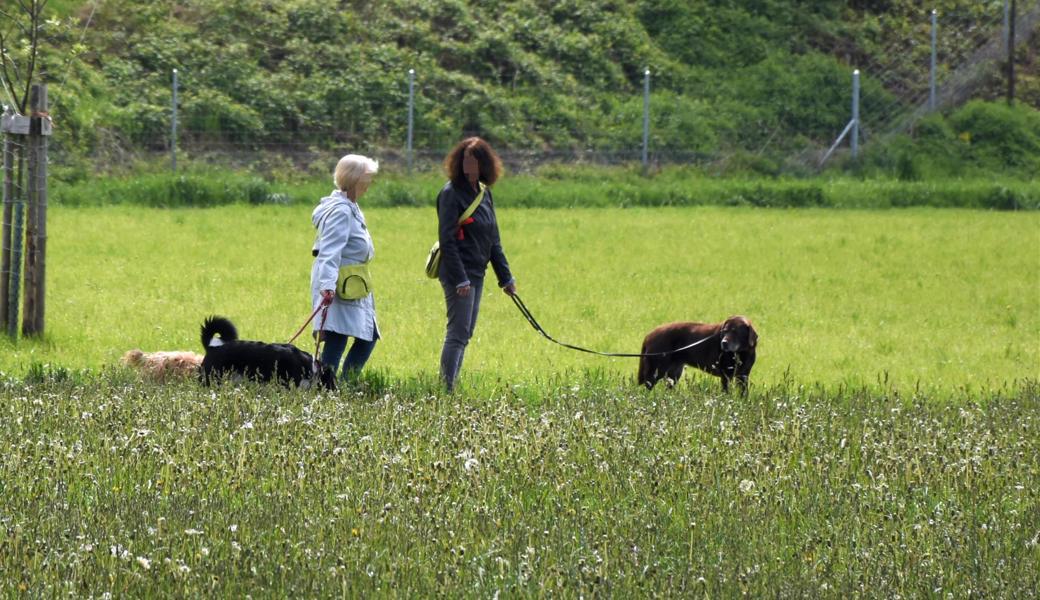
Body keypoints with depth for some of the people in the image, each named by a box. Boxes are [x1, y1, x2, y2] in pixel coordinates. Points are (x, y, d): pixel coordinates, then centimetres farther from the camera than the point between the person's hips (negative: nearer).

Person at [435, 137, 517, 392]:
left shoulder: (484, 193, 12)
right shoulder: (452, 193, -11)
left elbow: (493, 240, 19)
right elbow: (447, 240, -16)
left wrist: (505, 277, 18)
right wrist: (460, 279, -21)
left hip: (476, 274, 8)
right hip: (458, 274, -8)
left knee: (464, 334, 10)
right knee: (458, 333, -11)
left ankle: (449, 388, 13)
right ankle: (446, 388, -11)